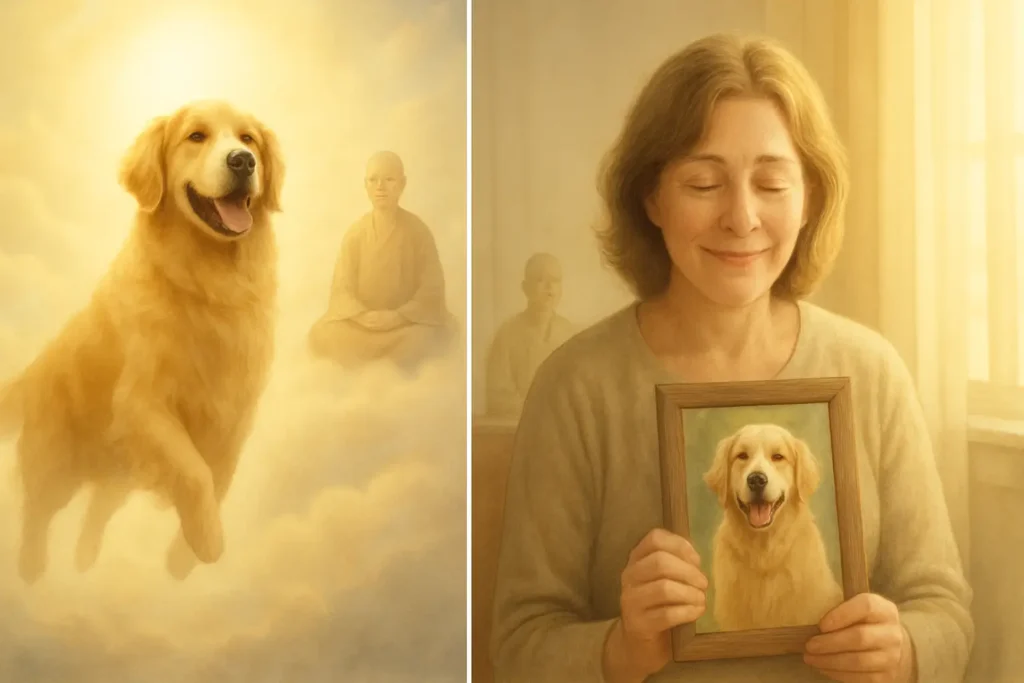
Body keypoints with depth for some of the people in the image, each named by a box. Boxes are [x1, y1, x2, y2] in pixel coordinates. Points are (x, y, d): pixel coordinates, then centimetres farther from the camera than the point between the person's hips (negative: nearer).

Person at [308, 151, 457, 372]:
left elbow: (431, 289, -6)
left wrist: (398, 317, -22)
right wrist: (363, 316, -22)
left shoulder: (418, 230, -6)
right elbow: (342, 289, -2)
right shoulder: (355, 233, -2)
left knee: (423, 338, -35)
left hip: (407, 321, -2)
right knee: (322, 335, -26)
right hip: (361, 322, 2)